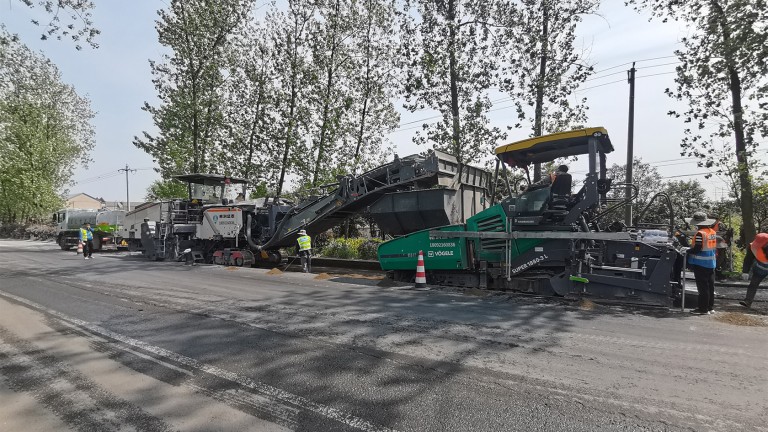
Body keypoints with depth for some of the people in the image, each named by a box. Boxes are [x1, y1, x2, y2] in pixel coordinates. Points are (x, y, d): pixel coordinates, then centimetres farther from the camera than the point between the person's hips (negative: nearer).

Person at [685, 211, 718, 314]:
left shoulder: (700, 233, -19)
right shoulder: (713, 232, 7)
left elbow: (697, 249, -22)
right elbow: (714, 247, 14)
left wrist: (688, 251, -5)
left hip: (701, 263, -8)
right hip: (711, 263, 8)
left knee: (702, 286, -2)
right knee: (710, 286, 14)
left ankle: (703, 308, 4)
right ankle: (710, 307, 23)